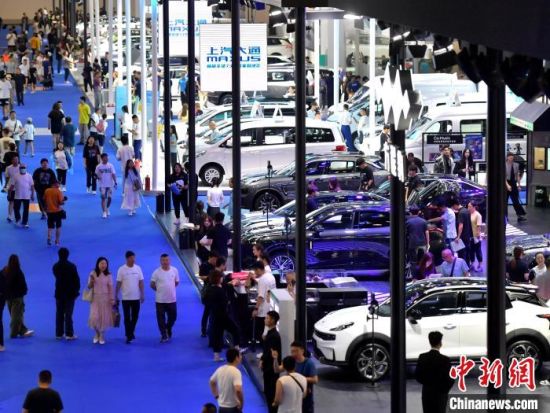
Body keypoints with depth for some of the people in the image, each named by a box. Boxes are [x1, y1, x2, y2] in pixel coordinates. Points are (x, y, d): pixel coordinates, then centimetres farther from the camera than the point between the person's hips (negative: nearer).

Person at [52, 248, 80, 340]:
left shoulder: (55, 267, -1)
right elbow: (76, 279, -9)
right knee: (68, 314, -1)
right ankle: (69, 334, -1)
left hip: (59, 293, 3)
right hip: (70, 293, -3)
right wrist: (77, 290, 5)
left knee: (59, 314, 10)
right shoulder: (71, 266, -14)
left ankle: (59, 333, 12)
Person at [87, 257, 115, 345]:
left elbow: (110, 288, -2)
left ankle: (102, 336, 18)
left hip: (105, 298, 0)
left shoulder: (108, 275, -2)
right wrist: (91, 282, -17)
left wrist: (112, 299, -7)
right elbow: (89, 287, 5)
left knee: (104, 317, 2)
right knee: (94, 318, -7)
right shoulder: (93, 274, -1)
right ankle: (97, 334, 19)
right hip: (95, 298, 0)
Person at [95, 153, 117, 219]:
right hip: (102, 185, -2)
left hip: (110, 185, 2)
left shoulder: (110, 165, -1)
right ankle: (104, 212, -9)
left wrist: (115, 182, -12)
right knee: (103, 198, -8)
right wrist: (98, 177, -15)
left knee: (109, 198, 7)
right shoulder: (99, 167, -2)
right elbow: (96, 174, 8)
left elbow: (113, 174, -3)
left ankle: (107, 209, 33)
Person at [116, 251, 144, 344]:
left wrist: (142, 294, 0)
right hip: (126, 298, -3)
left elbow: (141, 282, 4)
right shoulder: (121, 270, -6)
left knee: (135, 317, 10)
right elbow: (118, 283, -3)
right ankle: (129, 336, 3)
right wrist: (116, 296, -2)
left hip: (136, 298, 3)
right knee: (127, 318, -1)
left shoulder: (138, 268, 1)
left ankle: (131, 332, 30)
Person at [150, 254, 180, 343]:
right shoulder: (157, 272, -10)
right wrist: (160, 290, 5)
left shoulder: (174, 270, -2)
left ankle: (168, 330, 38)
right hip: (160, 300, -2)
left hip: (172, 299, 2)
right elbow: (152, 285, -2)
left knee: (173, 316, 13)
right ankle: (164, 335, 10)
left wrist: (169, 288, 8)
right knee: (161, 318, 0)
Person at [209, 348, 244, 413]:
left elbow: (212, 382, 19)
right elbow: (238, 390, -33)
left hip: (221, 407, 7)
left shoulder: (220, 369, 3)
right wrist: (241, 403, -19)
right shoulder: (236, 372, -21)